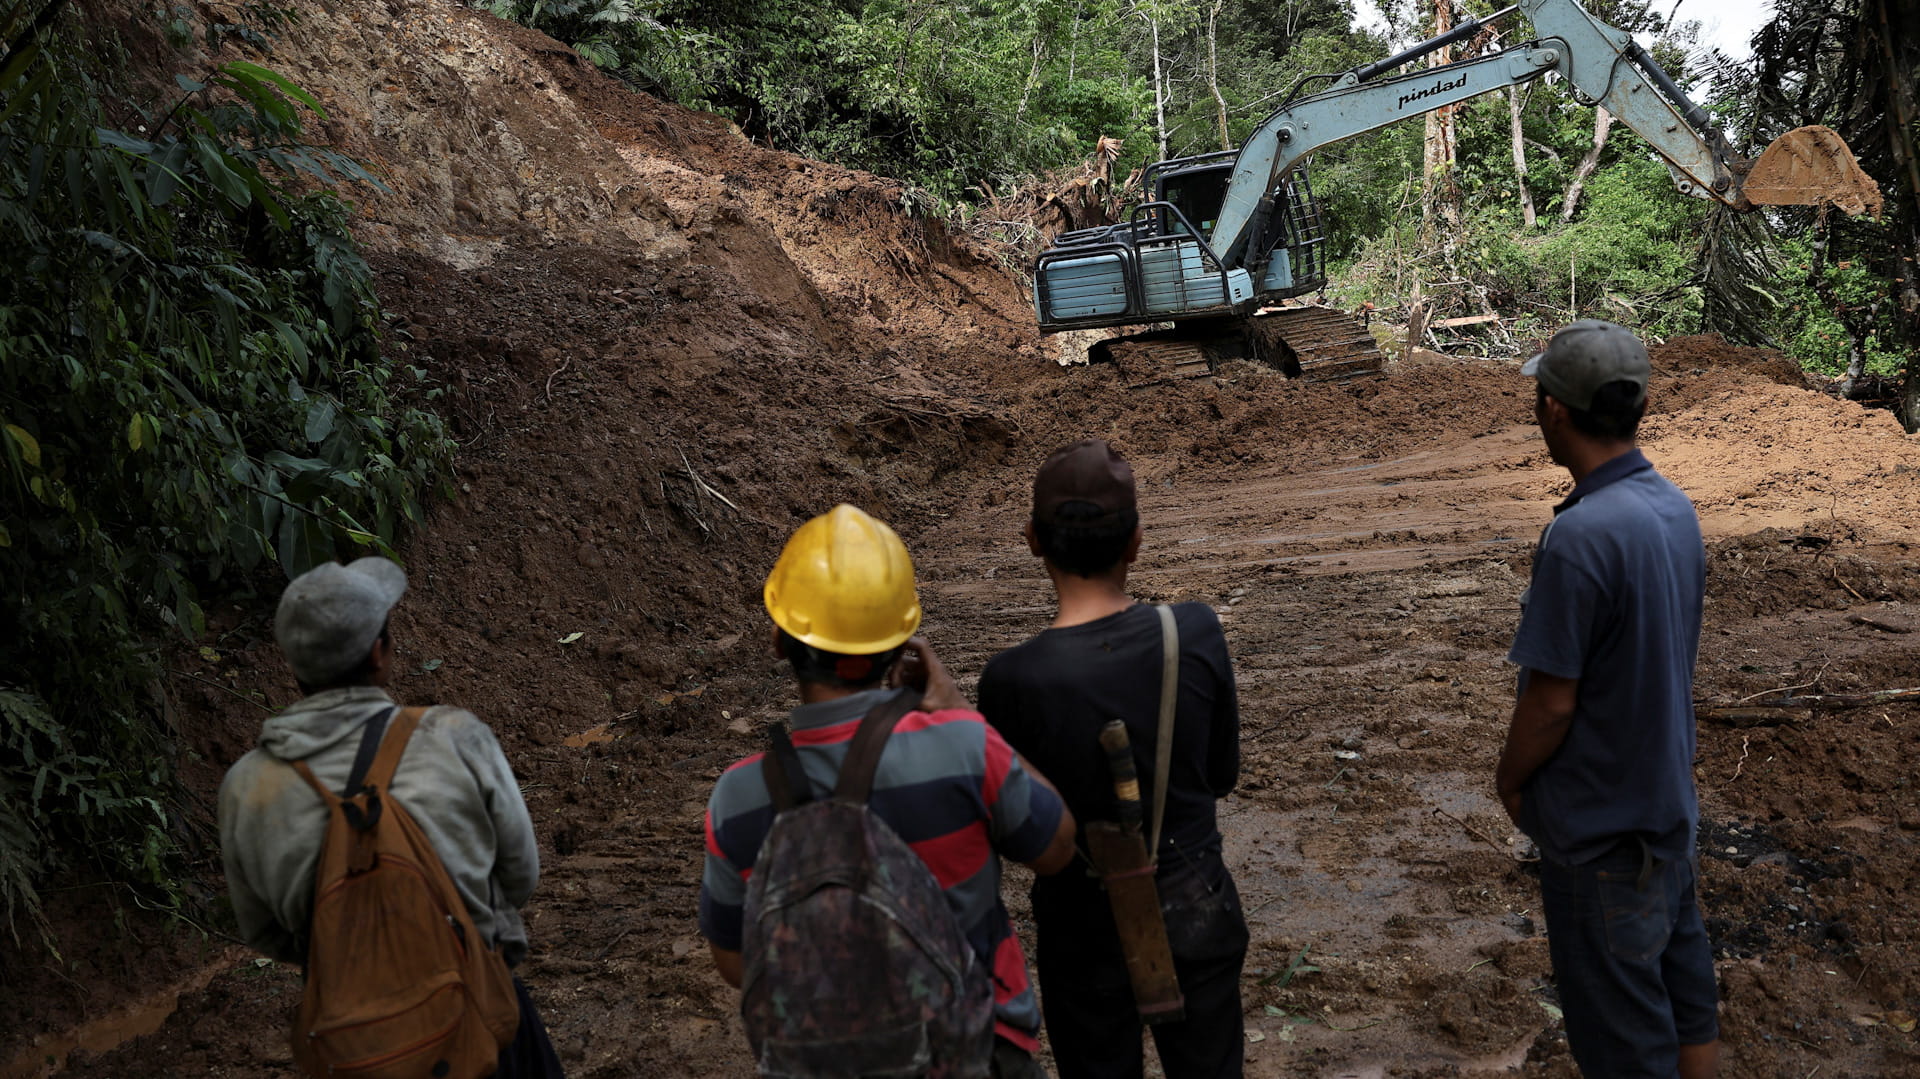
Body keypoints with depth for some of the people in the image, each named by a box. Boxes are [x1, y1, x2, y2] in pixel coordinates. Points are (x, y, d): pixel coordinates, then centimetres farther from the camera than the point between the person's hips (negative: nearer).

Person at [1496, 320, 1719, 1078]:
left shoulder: (1580, 537, -28)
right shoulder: (1674, 507, -2)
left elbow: (1552, 700, -22)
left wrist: (1512, 778, -4)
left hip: (1601, 819, -8)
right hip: (1668, 793, 8)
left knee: (1618, 1015, 8)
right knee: (1681, 969, 22)